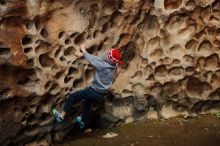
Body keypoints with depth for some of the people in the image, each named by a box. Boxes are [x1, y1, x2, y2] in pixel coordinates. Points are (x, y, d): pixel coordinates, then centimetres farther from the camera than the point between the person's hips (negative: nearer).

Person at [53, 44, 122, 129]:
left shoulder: (104, 66, -30)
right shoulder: (111, 65, -6)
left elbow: (91, 60, -17)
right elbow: (96, 58, 1)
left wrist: (83, 50, -1)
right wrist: (83, 54, 3)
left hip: (94, 92, -9)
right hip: (100, 93, 9)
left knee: (72, 96, 3)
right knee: (88, 103, 33)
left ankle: (61, 116, 8)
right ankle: (83, 122, 53)